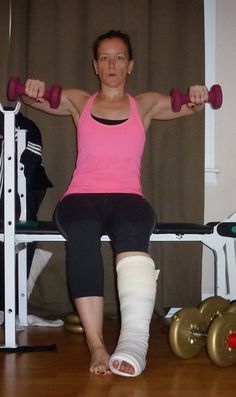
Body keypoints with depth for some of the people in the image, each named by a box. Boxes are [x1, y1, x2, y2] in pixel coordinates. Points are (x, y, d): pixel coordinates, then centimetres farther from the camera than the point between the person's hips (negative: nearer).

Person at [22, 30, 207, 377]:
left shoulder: (144, 104, 19)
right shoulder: (79, 101, 20)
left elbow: (187, 106, 6)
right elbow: (38, 100, 4)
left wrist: (198, 98, -19)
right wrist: (32, 91, -21)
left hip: (127, 197, 0)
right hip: (82, 195, 0)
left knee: (132, 229, -38)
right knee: (83, 232, -38)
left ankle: (134, 341, -56)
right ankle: (96, 345, -45)